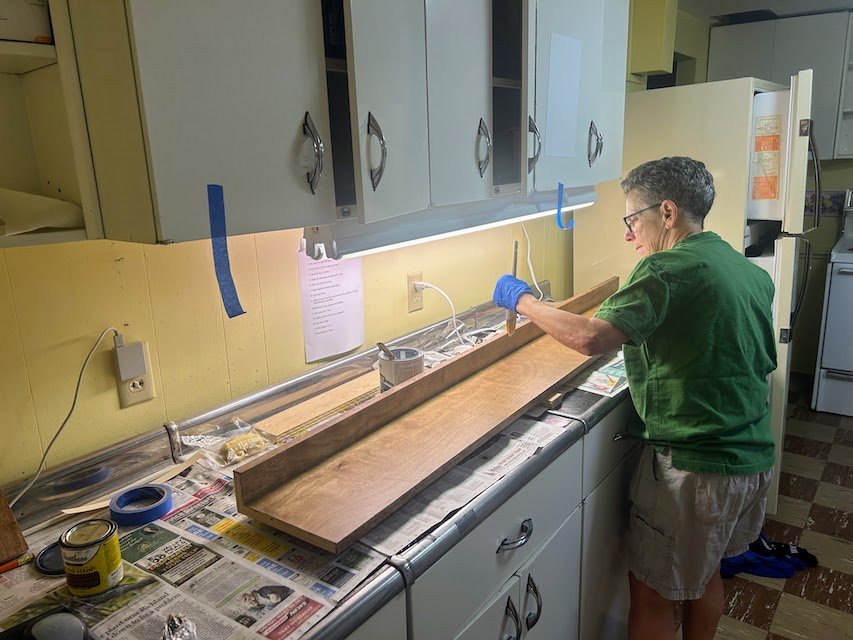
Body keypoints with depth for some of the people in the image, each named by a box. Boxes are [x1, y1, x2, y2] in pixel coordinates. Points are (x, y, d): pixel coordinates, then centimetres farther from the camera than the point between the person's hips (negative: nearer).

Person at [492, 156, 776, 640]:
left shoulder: (669, 269, -20)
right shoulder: (753, 271, 8)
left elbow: (591, 337, -32)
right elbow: (765, 362, 17)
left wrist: (523, 300, -17)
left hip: (692, 467, -8)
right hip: (754, 459, 9)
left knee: (653, 595, 10)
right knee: (705, 573, 27)